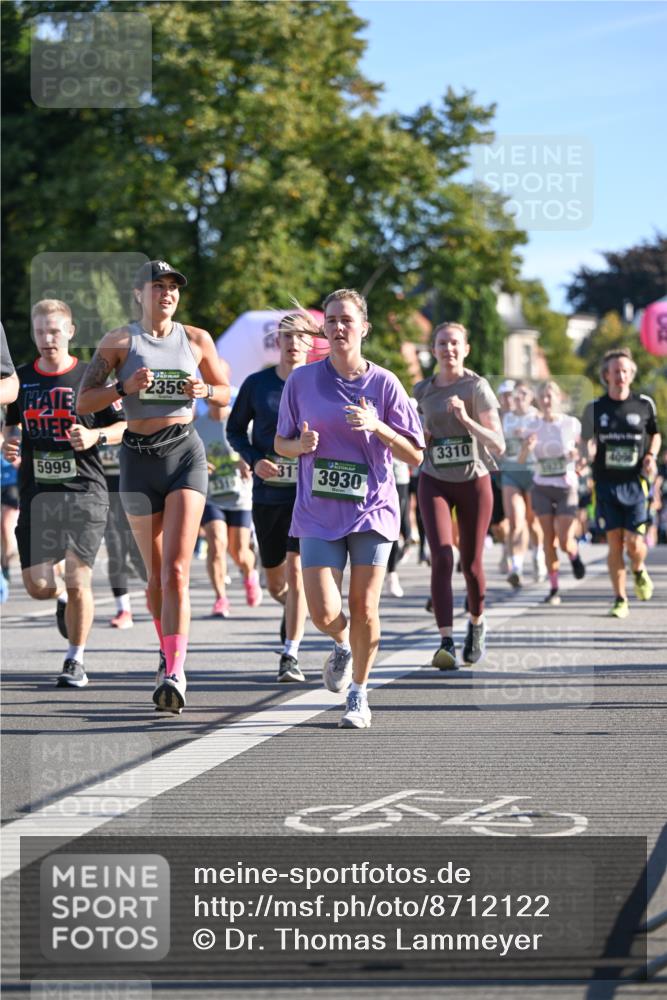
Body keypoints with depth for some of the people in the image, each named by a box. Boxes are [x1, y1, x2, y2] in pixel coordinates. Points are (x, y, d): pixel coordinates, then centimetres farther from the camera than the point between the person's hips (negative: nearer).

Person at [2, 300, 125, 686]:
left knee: (78, 580, -7)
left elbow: (123, 426, 4)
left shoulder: (90, 377, -1)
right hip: (37, 493, 3)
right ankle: (64, 599, 34)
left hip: (85, 491, -3)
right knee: (38, 586, -2)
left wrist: (94, 435, -14)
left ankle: (76, 661, 9)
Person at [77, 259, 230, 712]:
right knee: (156, 573, 9)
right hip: (139, 457, 1)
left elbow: (225, 393, 18)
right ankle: (168, 654, 32)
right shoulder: (119, 341, 2)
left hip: (186, 453, -1)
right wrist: (125, 387, -16)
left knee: (176, 570, -15)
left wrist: (204, 390, -4)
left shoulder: (197, 340, 7)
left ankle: (175, 674, -22)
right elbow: (84, 401, 1)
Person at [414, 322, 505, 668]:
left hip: (474, 482, -1)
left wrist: (466, 419, -27)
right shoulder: (422, 391, 3)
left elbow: (498, 445, -14)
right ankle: (446, 643, -21)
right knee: (442, 557, -17)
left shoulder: (477, 387, -9)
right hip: (435, 483, 1)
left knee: (471, 564, 6)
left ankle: (476, 623, 37)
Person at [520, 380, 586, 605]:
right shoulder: (534, 426, 1)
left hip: (567, 488, -2)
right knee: (549, 538, -1)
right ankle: (553, 588, 8)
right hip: (542, 488, 2)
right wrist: (527, 447, -28)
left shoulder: (572, 424, -4)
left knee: (565, 542, -7)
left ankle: (574, 555, 30)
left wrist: (578, 454, -17)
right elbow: (521, 459, -6)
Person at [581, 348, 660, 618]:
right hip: (606, 483, 1)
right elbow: (588, 441, 11)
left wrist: (651, 455, 0)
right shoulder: (595, 408, 2)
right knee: (614, 543, -1)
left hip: (635, 484, -1)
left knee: (634, 544, -7)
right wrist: (587, 452, -11)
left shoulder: (644, 405, 2)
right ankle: (620, 599, 9)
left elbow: (655, 434, 18)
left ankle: (639, 572, 28)